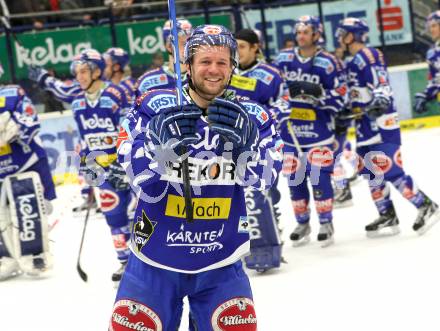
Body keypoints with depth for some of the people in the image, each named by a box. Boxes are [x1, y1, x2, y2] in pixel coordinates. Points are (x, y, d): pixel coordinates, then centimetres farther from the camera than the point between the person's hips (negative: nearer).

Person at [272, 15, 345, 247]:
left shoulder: (327, 63, -7)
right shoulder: (283, 59, 3)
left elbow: (338, 98, -7)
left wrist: (316, 93, -22)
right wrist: (279, 107, 0)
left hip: (318, 130, -3)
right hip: (290, 130, 3)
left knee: (319, 175, -7)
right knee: (294, 177, 6)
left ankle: (326, 223, 5)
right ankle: (302, 223, 20)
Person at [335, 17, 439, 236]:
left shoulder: (368, 55, -12)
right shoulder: (354, 62, 18)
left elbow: (381, 83, -24)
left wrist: (380, 101, -40)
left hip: (381, 123, -10)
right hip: (366, 124, 10)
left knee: (391, 172, -14)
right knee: (372, 173, 8)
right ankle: (387, 216, 13)